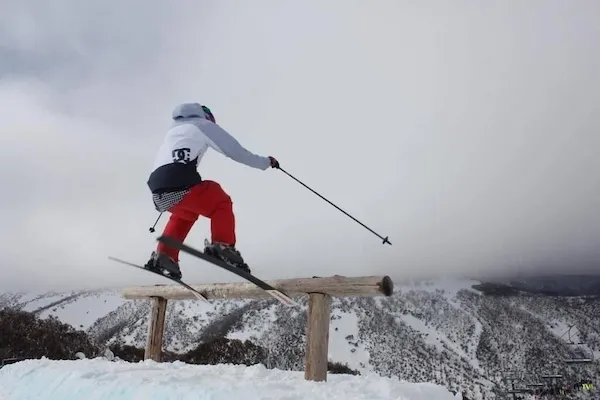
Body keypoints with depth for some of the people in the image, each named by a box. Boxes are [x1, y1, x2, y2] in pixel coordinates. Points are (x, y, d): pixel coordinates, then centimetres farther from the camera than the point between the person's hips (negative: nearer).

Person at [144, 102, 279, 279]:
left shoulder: (173, 131, 35)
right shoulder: (203, 124, 16)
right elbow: (235, 151, 13)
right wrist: (265, 162, 24)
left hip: (157, 191, 7)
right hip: (180, 185, -7)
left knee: (184, 213, 33)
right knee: (221, 204, 13)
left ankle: (163, 256, 24)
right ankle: (222, 246, -6)